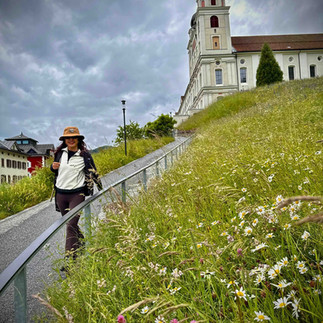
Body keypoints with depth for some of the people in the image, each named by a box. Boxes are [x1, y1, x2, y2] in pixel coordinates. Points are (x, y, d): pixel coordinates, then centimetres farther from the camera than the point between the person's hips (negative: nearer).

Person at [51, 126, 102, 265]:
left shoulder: (84, 154, -5)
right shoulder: (60, 152, 7)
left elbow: (93, 172, 2)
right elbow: (55, 170, 22)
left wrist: (102, 190, 1)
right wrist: (53, 167, -3)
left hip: (77, 194, -5)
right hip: (61, 194, 5)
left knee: (71, 225, -11)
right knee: (69, 222, 17)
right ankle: (81, 243, 40)